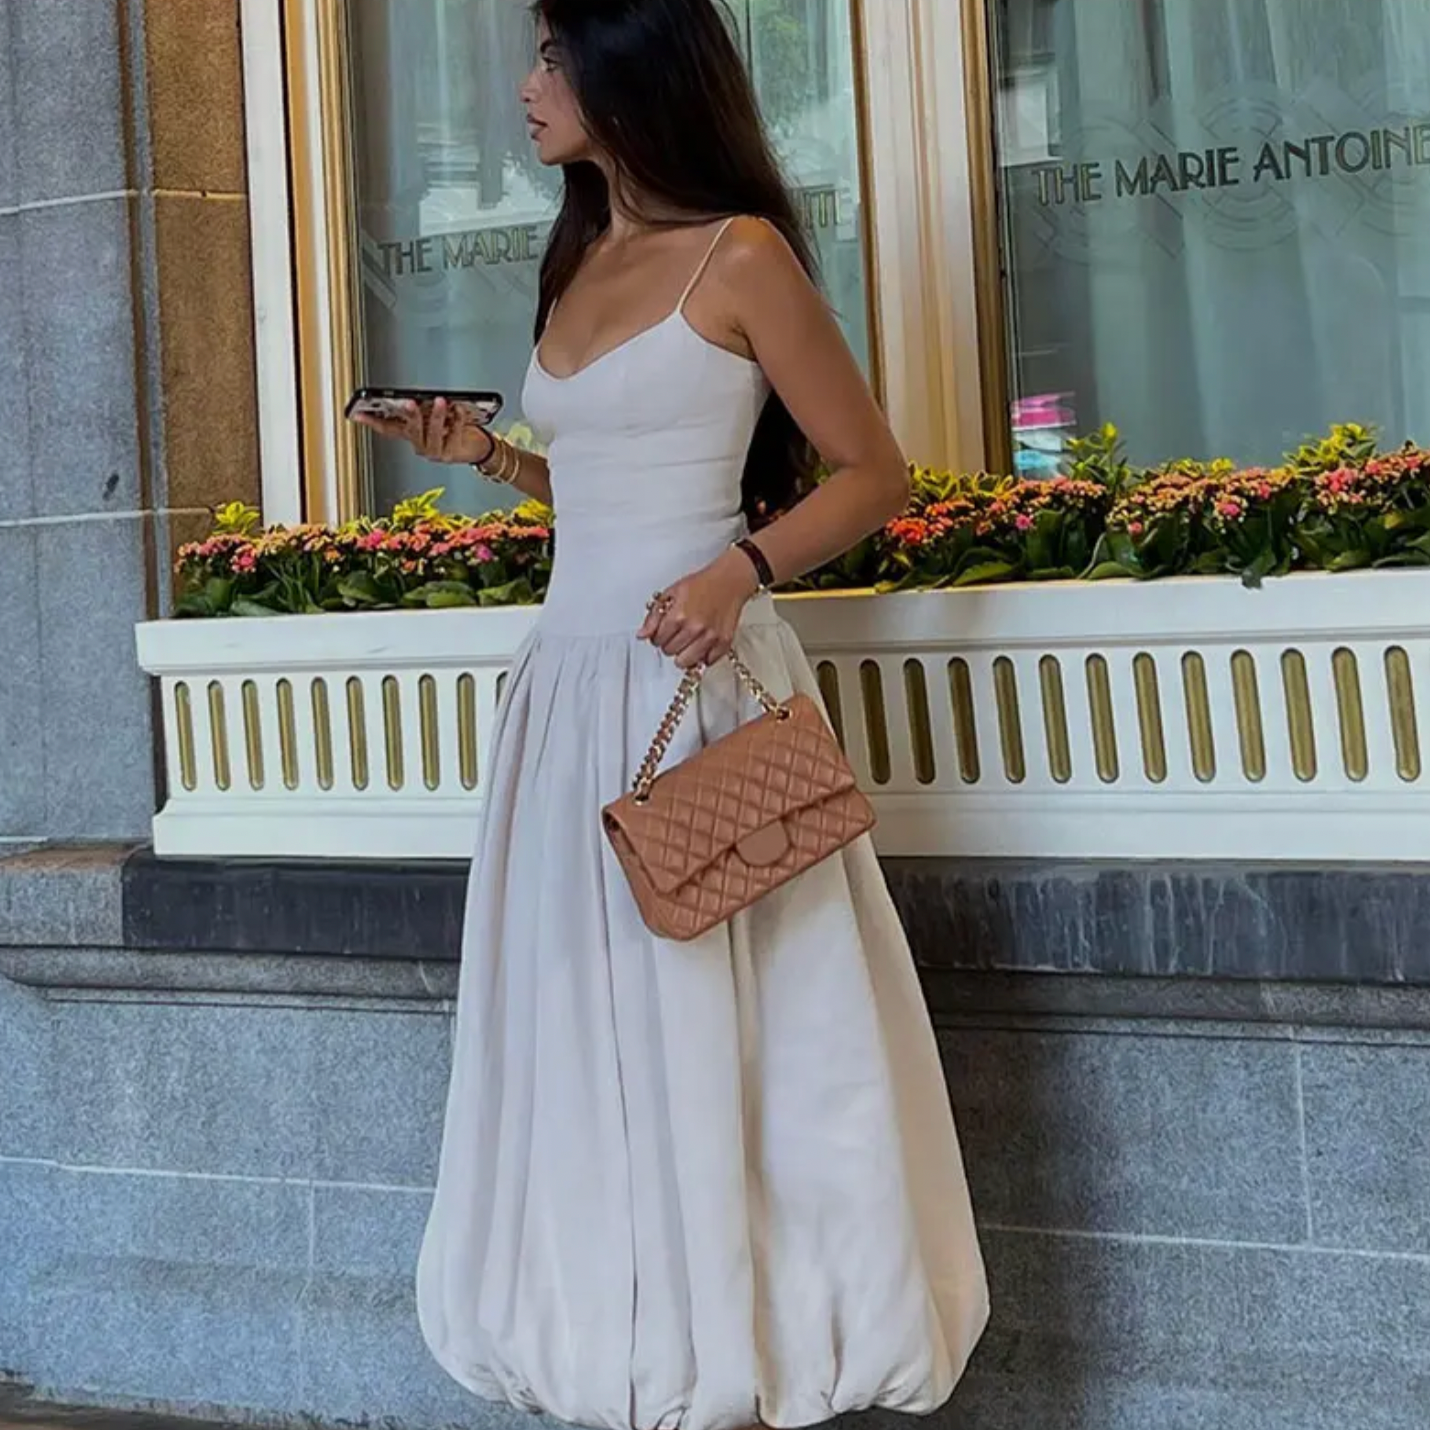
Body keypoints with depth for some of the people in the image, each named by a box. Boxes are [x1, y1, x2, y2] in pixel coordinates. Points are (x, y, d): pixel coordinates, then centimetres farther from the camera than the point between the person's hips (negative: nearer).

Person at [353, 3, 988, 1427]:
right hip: (570, 685, 8)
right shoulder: (578, 265, 16)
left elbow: (873, 473, -5)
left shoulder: (740, 257, -6)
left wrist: (740, 571, -19)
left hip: (696, 677, -8)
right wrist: (487, 456, 10)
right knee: (588, 1031, 8)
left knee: (703, 1028, -4)